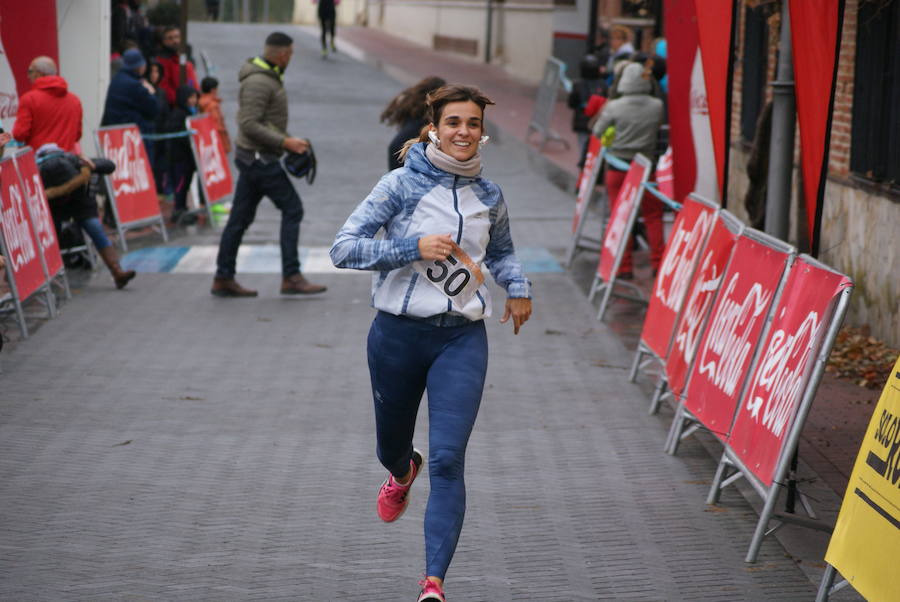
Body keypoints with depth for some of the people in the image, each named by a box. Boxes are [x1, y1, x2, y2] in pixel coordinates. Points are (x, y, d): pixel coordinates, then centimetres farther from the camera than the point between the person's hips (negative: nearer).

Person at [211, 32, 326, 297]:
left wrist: (289, 140, 13)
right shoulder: (258, 82, -18)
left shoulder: (269, 77, 16)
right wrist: (285, 142, -22)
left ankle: (223, 279, 13)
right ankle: (291, 277, -6)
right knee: (292, 208, -7)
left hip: (253, 157, 10)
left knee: (240, 216, 10)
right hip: (259, 157, -10)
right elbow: (249, 125, -24)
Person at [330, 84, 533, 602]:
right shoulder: (402, 185, -7)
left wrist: (518, 287, 7)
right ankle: (404, 472, 59)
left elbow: (501, 250, 27)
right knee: (391, 445, 19)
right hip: (399, 332, -1)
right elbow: (344, 248, -12)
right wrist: (414, 247, -22)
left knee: (448, 458, -13)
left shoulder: (489, 196, 6)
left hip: (462, 339, 1)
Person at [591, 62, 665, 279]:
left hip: (617, 166, -1)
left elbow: (597, 132, -2)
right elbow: (660, 129, 3)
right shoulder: (657, 106, -6)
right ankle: (658, 263, 12)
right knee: (653, 216, 14)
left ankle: (624, 267, 8)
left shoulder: (613, 107, -10)